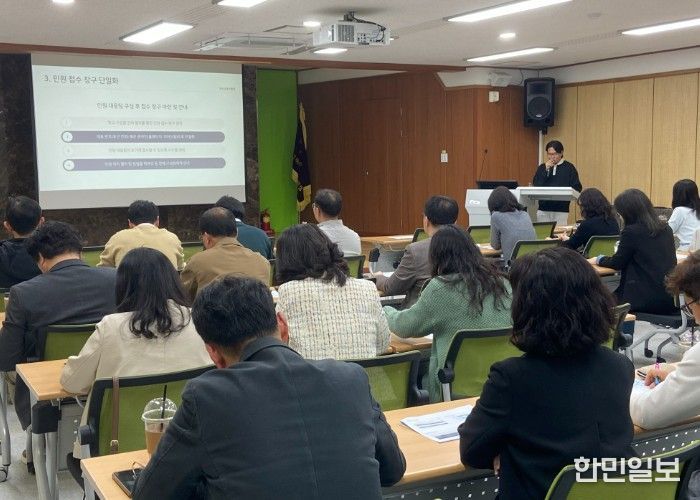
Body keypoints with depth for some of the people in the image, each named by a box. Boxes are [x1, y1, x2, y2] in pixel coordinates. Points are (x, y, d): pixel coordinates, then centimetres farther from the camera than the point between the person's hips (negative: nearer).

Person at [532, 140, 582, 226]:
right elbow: (535, 186, 0)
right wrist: (546, 170, -7)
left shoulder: (569, 167, 4)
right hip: (543, 210, 2)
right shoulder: (542, 167, 11)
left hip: (561, 210, -2)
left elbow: (577, 188, 1)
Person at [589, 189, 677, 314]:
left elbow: (617, 263, -1)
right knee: (615, 296, 23)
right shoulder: (665, 229, 9)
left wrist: (598, 259, 18)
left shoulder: (631, 232, -12)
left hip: (646, 299, -7)